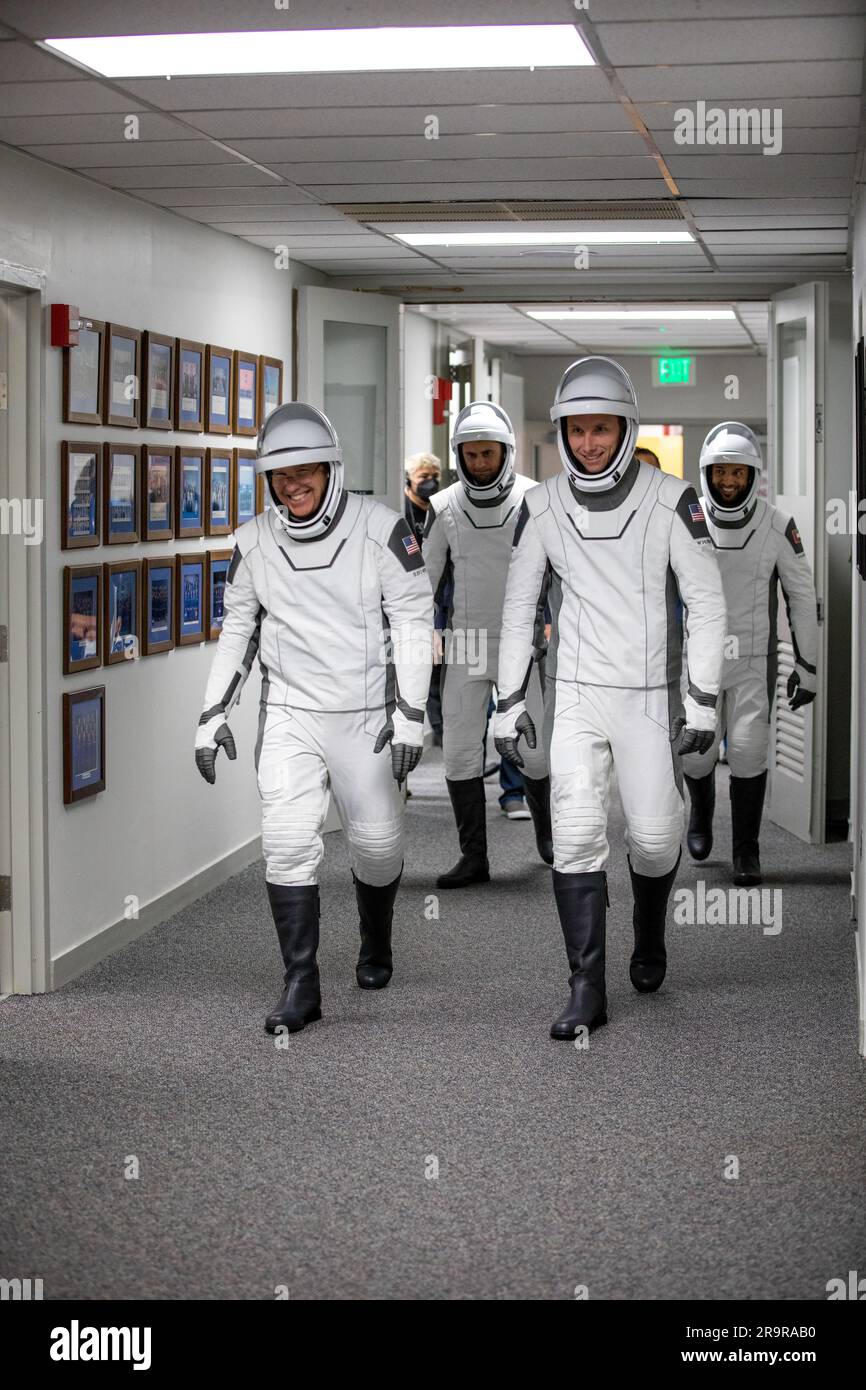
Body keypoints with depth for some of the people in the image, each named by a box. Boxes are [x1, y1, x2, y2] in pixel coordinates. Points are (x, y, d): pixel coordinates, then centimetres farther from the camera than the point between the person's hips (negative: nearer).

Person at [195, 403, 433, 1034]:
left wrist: (410, 714, -13)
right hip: (289, 715, 2)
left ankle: (376, 943, 37)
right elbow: (238, 632, 13)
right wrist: (214, 713, 8)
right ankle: (301, 984, -4)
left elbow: (414, 622, -8)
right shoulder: (253, 543, 2)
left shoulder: (381, 528, -8)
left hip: (366, 716, -2)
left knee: (378, 843, 7)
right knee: (288, 844, -10)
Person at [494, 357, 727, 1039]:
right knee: (576, 833, -8)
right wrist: (510, 701, 6)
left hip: (649, 697, -1)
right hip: (574, 695, 1)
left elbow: (707, 601, -5)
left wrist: (703, 699, -10)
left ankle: (650, 932, 33)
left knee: (654, 835, 0)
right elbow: (519, 607, 8)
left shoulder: (670, 499, -7)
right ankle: (587, 990, -3)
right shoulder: (543, 507, 1)